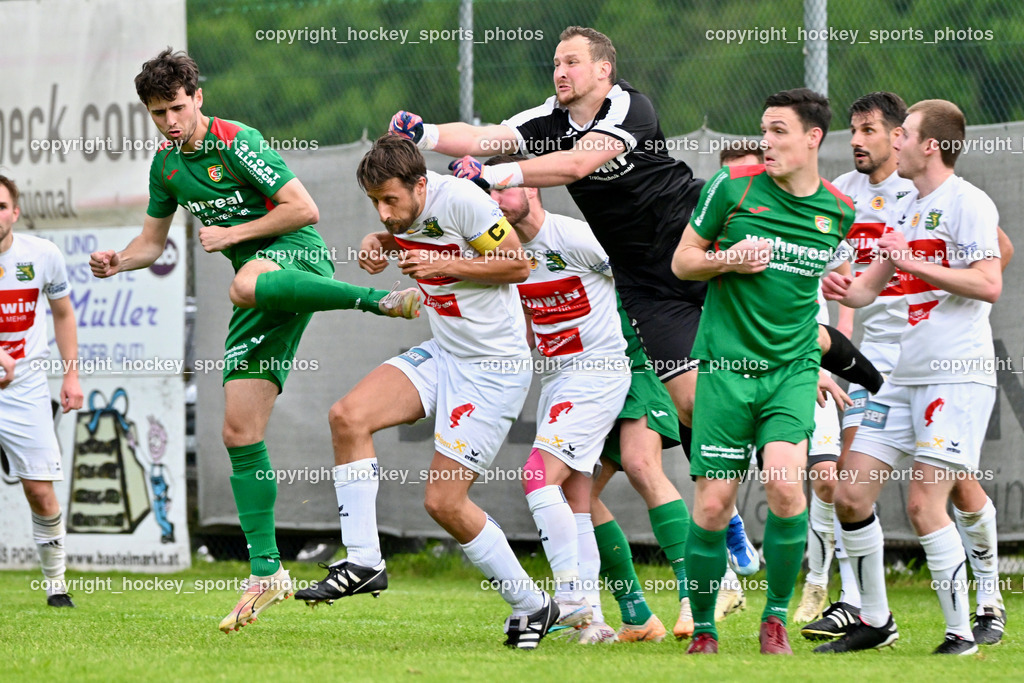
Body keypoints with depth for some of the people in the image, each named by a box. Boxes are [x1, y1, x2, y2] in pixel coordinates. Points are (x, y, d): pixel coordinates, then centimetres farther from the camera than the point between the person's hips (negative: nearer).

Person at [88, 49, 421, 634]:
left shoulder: (237, 142, -11)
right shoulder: (167, 164, 12)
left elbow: (304, 209, -14)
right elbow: (154, 240, 22)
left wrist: (233, 234, -13)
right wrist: (119, 262, 2)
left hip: (297, 256, -7)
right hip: (261, 290, 7)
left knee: (246, 285, -46)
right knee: (240, 431, -1)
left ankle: (384, 298, -39)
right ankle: (267, 574, 2)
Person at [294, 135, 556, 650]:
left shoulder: (460, 198, -22)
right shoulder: (402, 208, 0)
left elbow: (519, 264, -15)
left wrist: (444, 265, -21)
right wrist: (379, 243, 3)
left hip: (494, 368, -8)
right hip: (442, 353, 8)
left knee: (444, 502, -9)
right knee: (348, 416, -12)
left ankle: (532, 605, 8)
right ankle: (363, 563, -5)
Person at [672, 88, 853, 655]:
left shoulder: (839, 211, 4)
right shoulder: (732, 186, -3)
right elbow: (682, 261, 5)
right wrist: (726, 259, -13)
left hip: (793, 367, 1)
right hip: (726, 366, -1)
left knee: (784, 484, -20)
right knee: (713, 505, -4)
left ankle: (775, 618, -2)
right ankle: (702, 629, 13)